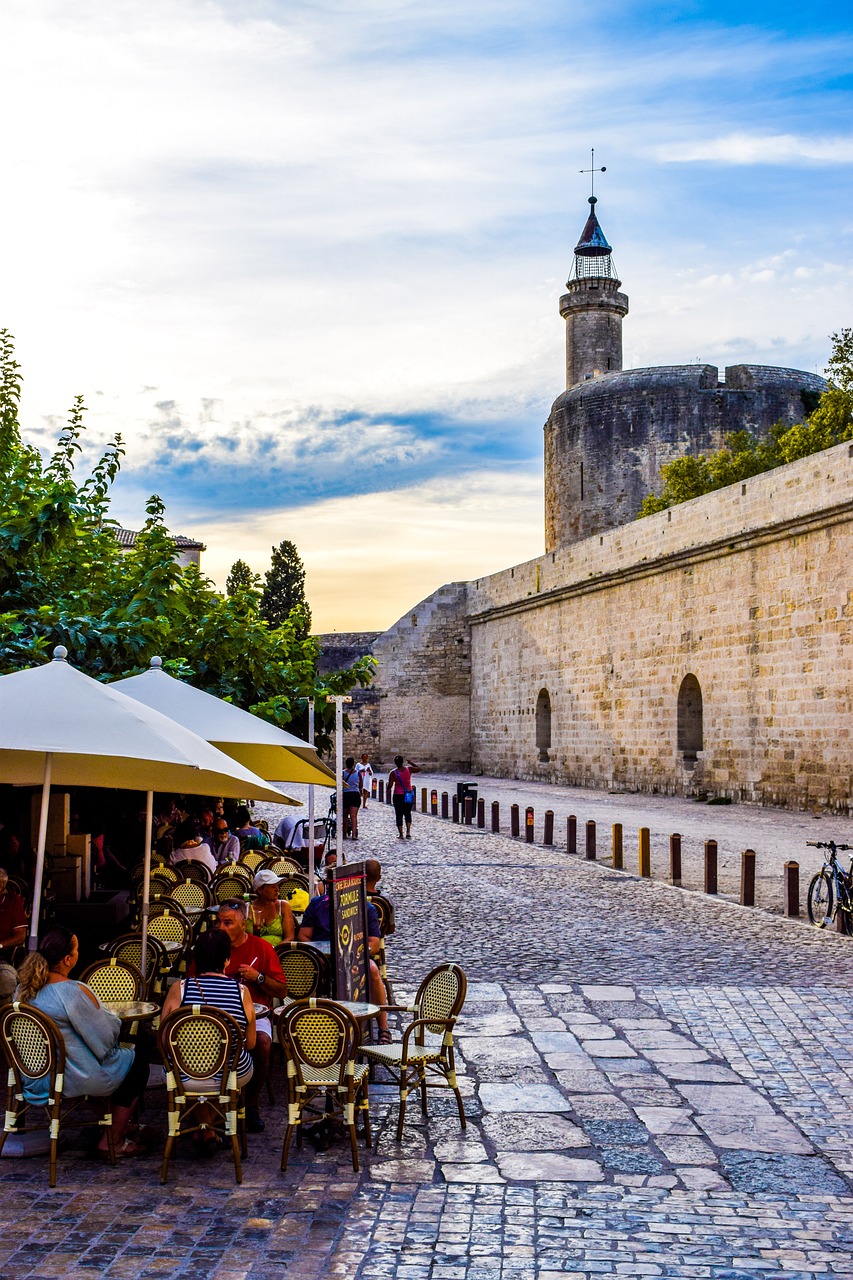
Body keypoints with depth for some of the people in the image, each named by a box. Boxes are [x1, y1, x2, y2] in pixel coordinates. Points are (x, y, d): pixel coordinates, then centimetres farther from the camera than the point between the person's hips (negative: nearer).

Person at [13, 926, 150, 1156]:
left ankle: (119, 1124, 40)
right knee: (138, 1061, 14)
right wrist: (116, 1022, 5)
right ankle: (113, 1141, 18)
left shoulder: (23, 988, -4)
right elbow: (105, 1038, -18)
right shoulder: (74, 992, -28)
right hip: (76, 1078, -8)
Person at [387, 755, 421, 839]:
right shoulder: (408, 769, -5)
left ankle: (400, 834, 9)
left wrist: (388, 789, 14)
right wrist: (411, 762, 20)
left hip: (397, 795, -2)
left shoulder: (393, 773, -9)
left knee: (399, 815, 8)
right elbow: (419, 768, 10)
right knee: (407, 813, 15)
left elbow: (390, 785, -9)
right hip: (408, 795, 2)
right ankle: (408, 832, 1)